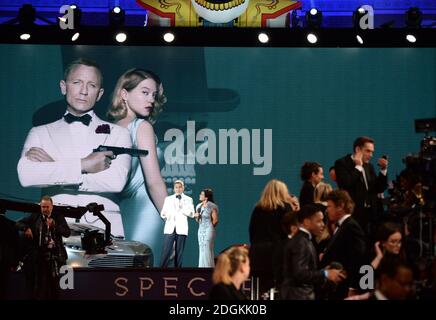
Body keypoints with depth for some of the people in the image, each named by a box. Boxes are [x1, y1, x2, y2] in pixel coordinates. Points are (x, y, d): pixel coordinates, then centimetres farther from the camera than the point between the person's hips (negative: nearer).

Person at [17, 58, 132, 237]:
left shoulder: (117, 133, 12)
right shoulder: (41, 133, 15)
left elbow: (116, 181, -6)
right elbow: (26, 175, -3)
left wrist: (54, 167, -3)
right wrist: (83, 165, -7)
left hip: (102, 228, 0)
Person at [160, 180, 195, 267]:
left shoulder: (188, 200, 10)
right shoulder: (168, 199, 14)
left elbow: (192, 214, 0)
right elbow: (163, 212, 10)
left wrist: (181, 208, -14)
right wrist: (164, 215, -13)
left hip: (181, 229, 0)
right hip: (169, 228, 0)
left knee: (179, 252, -1)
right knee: (166, 251, -9)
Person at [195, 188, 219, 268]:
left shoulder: (212, 207, -12)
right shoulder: (199, 206, 11)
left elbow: (215, 220, -11)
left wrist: (210, 227, 1)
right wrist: (196, 216, -3)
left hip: (209, 230, -8)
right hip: (201, 230, 8)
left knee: (207, 250, -8)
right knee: (201, 250, 8)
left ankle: (208, 266, -4)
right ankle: (202, 266, 11)